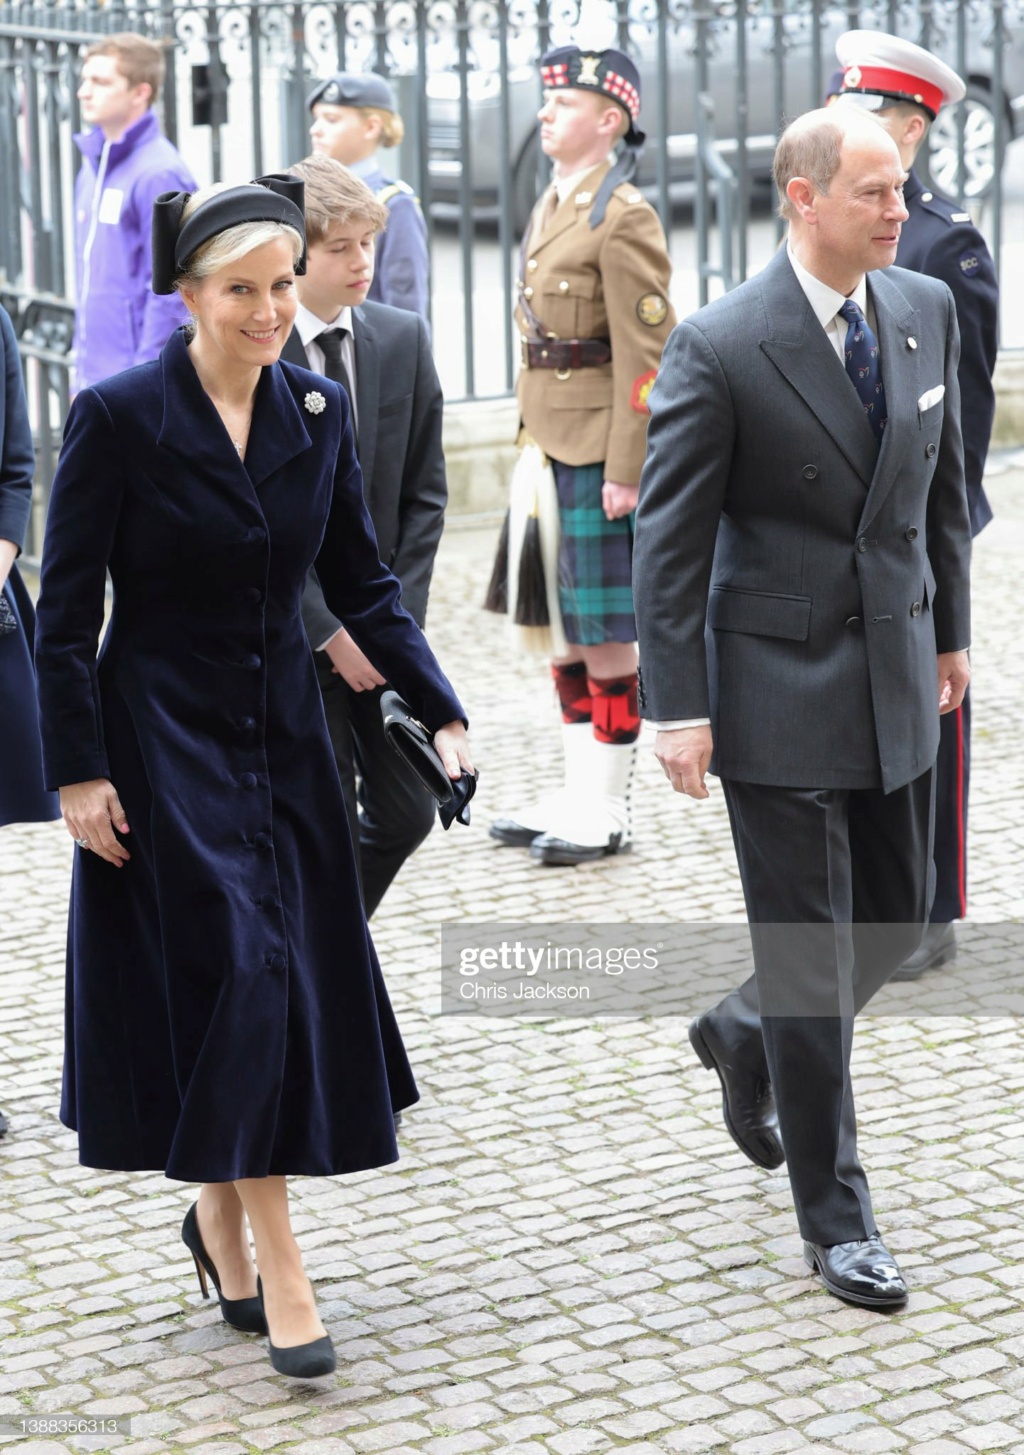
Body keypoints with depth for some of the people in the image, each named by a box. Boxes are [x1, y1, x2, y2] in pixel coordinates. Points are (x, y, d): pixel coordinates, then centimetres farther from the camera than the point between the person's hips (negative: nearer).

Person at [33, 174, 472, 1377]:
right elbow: (66, 615, -9)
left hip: (283, 739, 5)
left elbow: (360, 583, 7)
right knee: (235, 972, -10)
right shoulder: (119, 418, -12)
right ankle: (276, 1267, -1)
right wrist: (78, 772, -13)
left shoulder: (316, 409, 2)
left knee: (293, 978, 8)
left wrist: (440, 711, -3)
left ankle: (219, 1213, 29)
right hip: (164, 746, -5)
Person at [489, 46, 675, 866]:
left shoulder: (624, 219, -13)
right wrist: (533, 445, 17)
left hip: (599, 450, -9)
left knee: (606, 634, -2)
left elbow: (647, 357, -17)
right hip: (551, 448, 9)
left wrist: (624, 472, -19)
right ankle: (579, 797, 21)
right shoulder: (553, 208, 14)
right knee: (566, 626, 13)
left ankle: (609, 815, 6)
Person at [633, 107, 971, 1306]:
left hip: (894, 674, 6)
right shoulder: (718, 349, -15)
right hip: (779, 688, -6)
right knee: (810, 956, 1)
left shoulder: (927, 310, 2)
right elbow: (668, 540, -12)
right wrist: (676, 710, -14)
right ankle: (835, 1219, 14)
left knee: (895, 919, 15)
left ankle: (746, 1037, 44)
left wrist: (951, 626, 17)